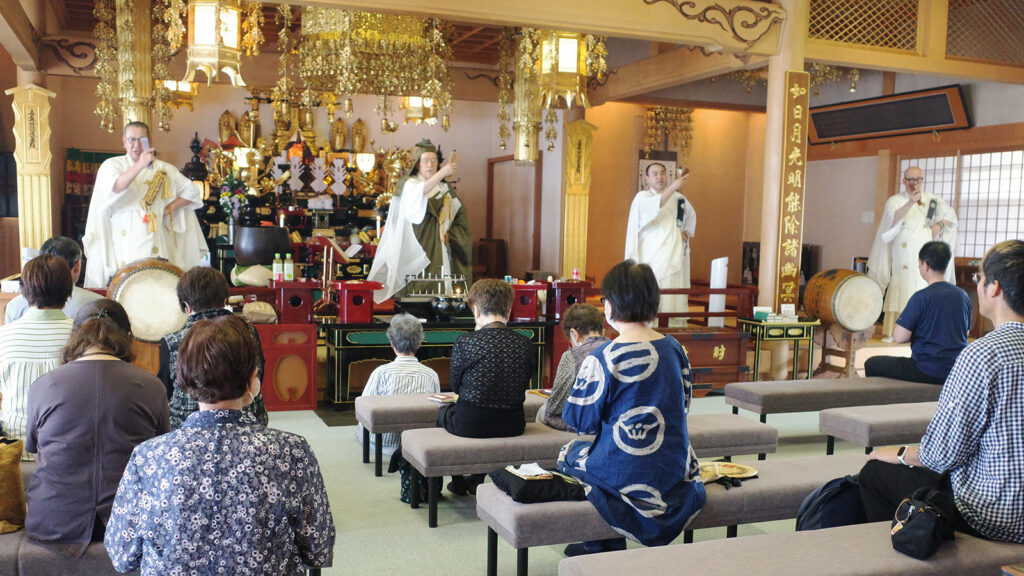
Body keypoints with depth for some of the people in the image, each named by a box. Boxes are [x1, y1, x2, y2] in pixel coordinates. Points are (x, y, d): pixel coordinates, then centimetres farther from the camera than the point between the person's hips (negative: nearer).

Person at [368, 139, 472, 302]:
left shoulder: (446, 188, 17)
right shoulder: (407, 184, 4)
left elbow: (460, 215, 19)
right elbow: (417, 193, -20)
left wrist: (450, 235, 2)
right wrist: (441, 174, -26)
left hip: (439, 251, 4)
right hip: (415, 250, -4)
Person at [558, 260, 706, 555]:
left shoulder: (602, 358, -20)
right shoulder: (674, 348, -2)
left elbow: (579, 419, -11)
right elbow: (683, 404, 11)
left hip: (627, 474, -6)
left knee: (568, 453, 23)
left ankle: (599, 548, 32)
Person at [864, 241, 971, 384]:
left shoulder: (921, 297, -16)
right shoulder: (963, 296, 4)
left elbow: (899, 337, -17)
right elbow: (964, 333, 17)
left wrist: (916, 334, 5)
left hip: (929, 372, -7)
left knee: (871, 364, 10)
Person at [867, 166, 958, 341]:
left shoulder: (932, 199, 13)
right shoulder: (895, 201, 2)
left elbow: (951, 216, 23)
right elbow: (894, 218, -19)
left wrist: (940, 224, 2)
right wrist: (911, 202, -34)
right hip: (903, 259, -3)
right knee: (899, 292, -6)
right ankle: (890, 332, -5)